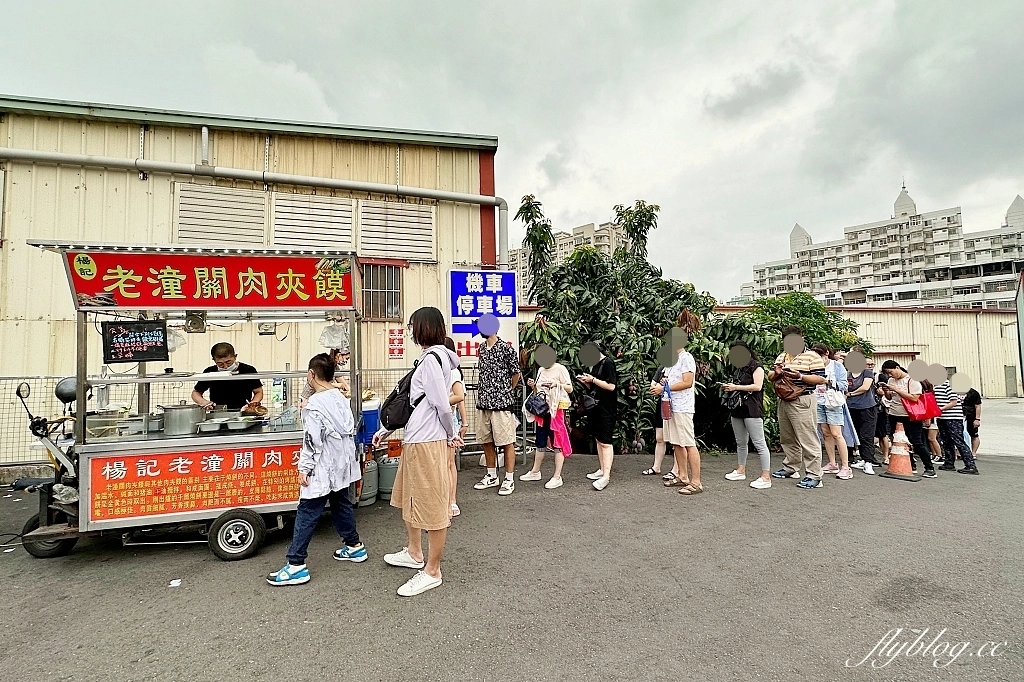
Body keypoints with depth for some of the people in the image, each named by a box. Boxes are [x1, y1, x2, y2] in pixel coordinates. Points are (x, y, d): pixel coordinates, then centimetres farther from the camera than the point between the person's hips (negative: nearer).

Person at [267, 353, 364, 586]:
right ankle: (354, 546, 32)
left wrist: (304, 468, -11)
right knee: (342, 504, 20)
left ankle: (296, 565, 4)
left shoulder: (314, 405, -18)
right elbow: (351, 430, 13)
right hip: (341, 465, 8)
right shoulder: (341, 398, 5)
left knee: (307, 514, -1)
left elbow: (312, 442, -18)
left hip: (322, 469, -8)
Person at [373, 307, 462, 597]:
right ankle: (415, 553, 42)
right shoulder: (428, 358, 13)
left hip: (428, 443, -10)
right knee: (408, 497, 23)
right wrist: (386, 429, 19)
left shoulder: (432, 359, -18)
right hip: (414, 440, 10)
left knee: (433, 505, 3)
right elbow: (410, 401, 18)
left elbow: (442, 404, -21)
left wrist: (451, 435, -5)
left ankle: (432, 572, 18)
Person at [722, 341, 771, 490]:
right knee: (740, 442, 15)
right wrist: (729, 387, 4)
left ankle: (766, 477, -6)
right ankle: (740, 471, 24)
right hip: (738, 409, 9)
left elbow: (757, 386, -16)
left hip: (752, 410, -9)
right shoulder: (738, 369, 18)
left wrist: (736, 387, -16)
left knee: (759, 443, -8)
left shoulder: (756, 367, -6)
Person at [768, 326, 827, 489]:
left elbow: (820, 379, -12)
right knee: (787, 439, 16)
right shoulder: (781, 357, 15)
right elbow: (770, 377, 17)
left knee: (808, 440, -5)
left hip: (803, 403, -7)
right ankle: (790, 468, 29)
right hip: (784, 401, 8)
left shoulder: (812, 356, -6)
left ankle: (814, 476, 0)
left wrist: (800, 376, -24)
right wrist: (776, 372, -5)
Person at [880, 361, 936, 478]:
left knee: (917, 443, -4)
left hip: (910, 417, -6)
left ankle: (930, 468, 7)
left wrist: (896, 389, -19)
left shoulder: (912, 380, -10)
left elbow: (914, 398, -20)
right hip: (894, 416, 6)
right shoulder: (891, 380, 8)